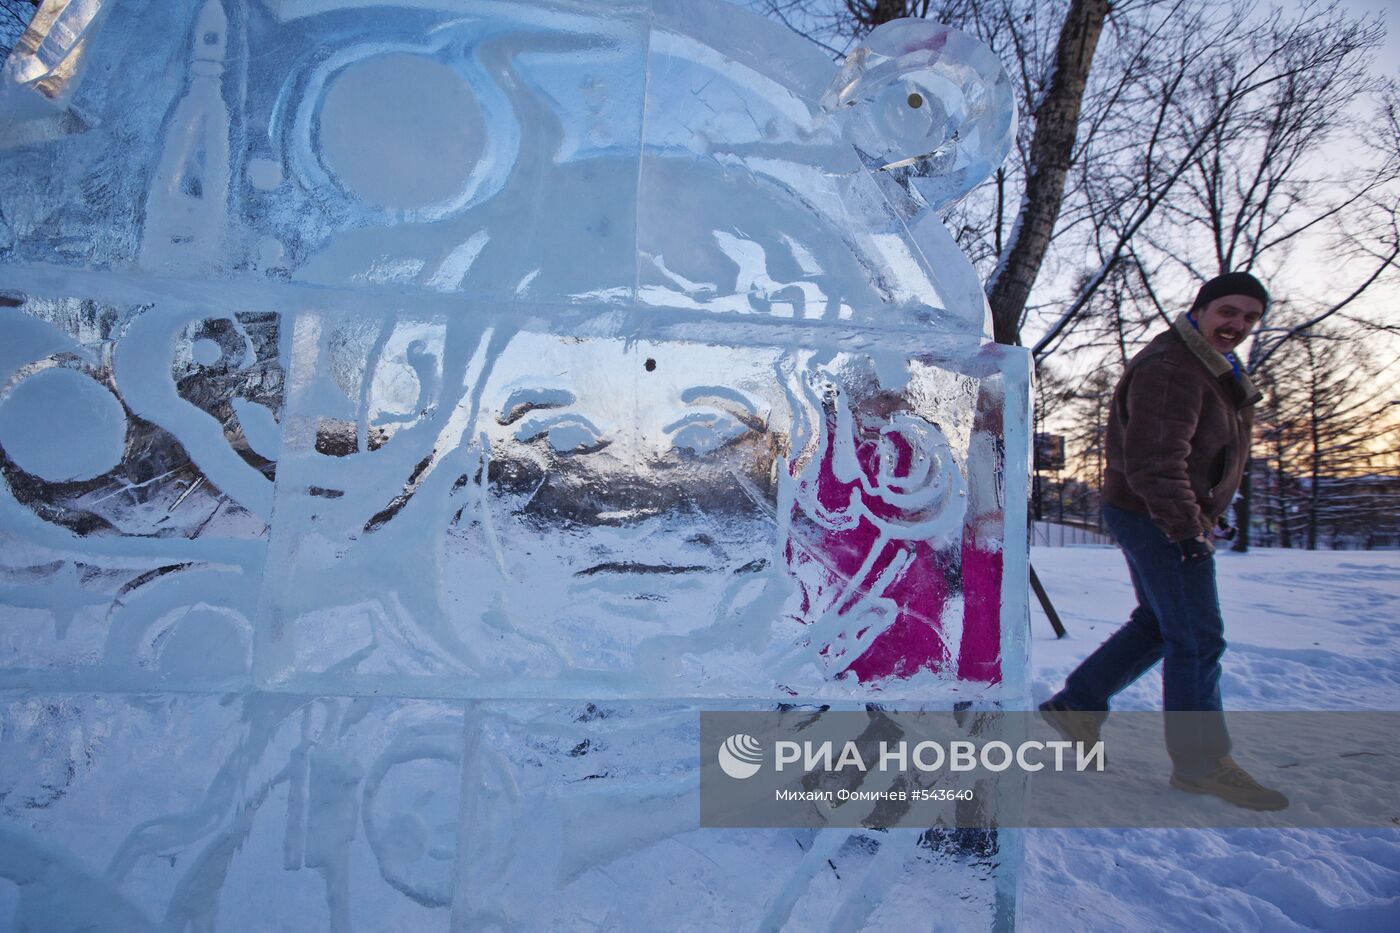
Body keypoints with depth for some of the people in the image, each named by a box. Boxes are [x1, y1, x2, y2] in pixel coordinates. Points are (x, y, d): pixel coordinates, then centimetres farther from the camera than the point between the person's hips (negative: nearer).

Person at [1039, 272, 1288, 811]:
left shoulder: (1214, 368, 16)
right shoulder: (1170, 368, -20)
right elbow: (1155, 461, -27)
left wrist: (1196, 521, 19)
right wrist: (1187, 530, -26)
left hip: (1168, 519, 11)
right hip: (1155, 518, -11)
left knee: (1157, 624, 18)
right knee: (1197, 638, -4)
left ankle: (1076, 705, 24)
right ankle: (1200, 764, 8)